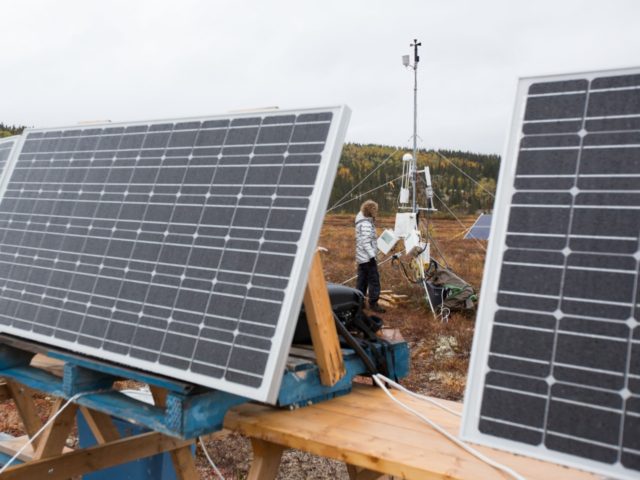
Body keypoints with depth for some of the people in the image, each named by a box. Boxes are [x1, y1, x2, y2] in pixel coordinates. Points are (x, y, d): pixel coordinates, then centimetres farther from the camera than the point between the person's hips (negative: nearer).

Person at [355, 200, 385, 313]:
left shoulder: (361, 221, 13)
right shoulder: (366, 224, -18)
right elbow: (366, 243, -23)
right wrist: (372, 256, -24)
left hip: (361, 257, 10)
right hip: (368, 258, -10)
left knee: (362, 280, 14)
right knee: (374, 280, -5)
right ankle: (373, 303, -2)